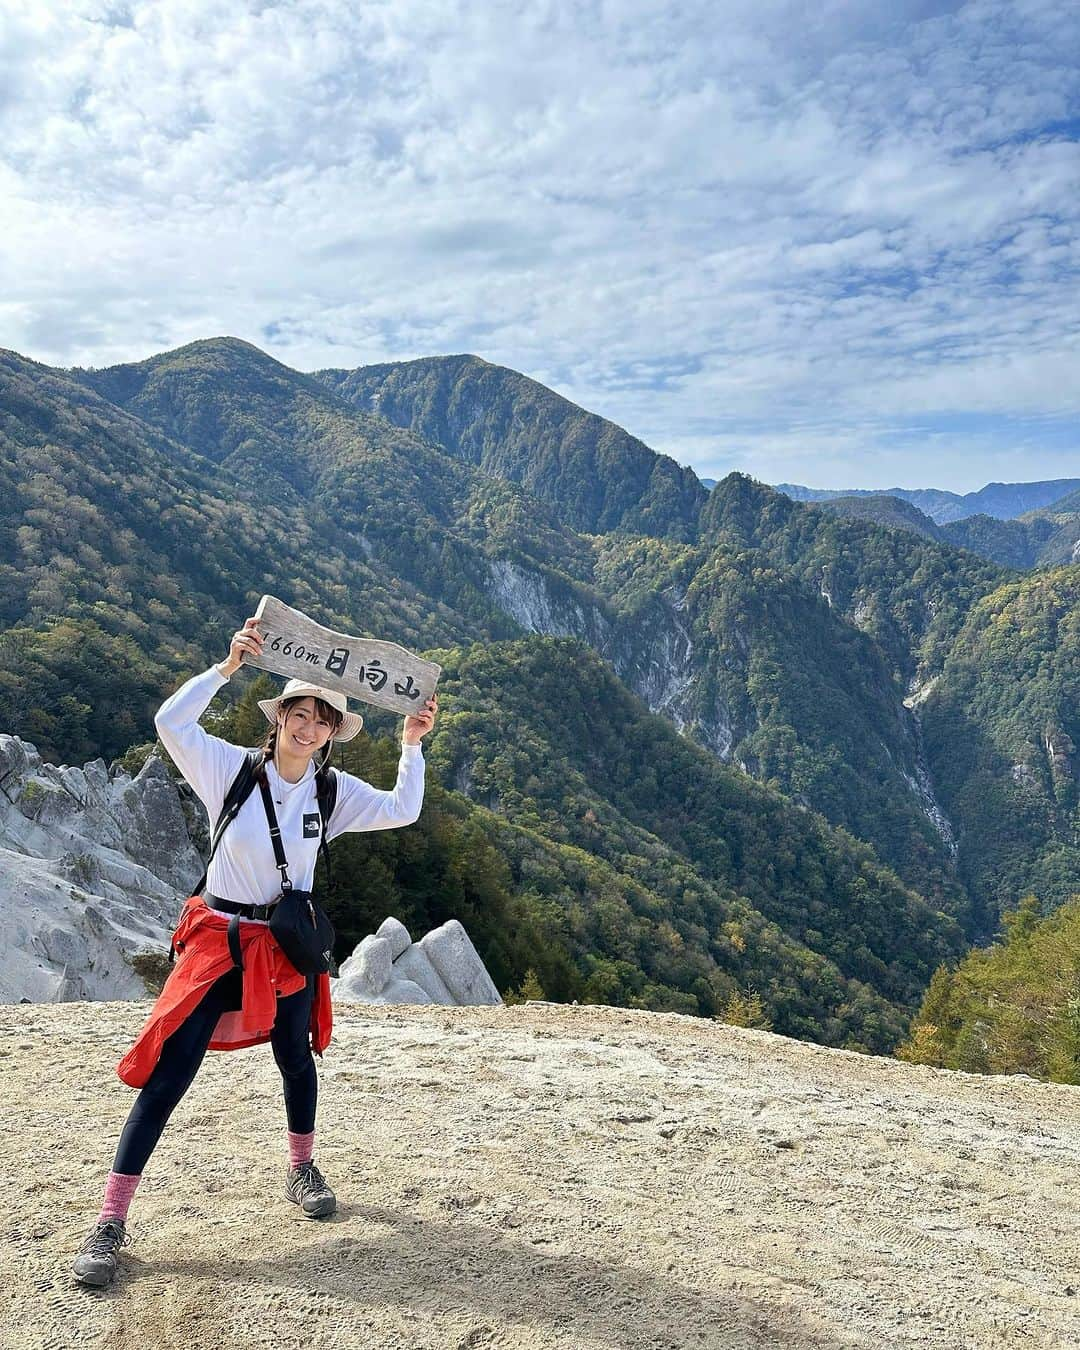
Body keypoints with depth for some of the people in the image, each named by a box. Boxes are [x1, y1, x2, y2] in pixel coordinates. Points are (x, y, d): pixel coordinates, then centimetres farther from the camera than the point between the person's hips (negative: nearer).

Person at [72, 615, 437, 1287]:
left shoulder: (335, 792, -3)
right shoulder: (234, 768, -11)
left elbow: (403, 810, -8)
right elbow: (171, 721, -22)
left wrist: (412, 745, -17)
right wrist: (228, 666, -29)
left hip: (289, 946, 3)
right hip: (218, 939, -3)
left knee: (296, 1059, 19)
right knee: (169, 1072, -5)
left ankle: (303, 1170, 44)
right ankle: (111, 1220, 6)